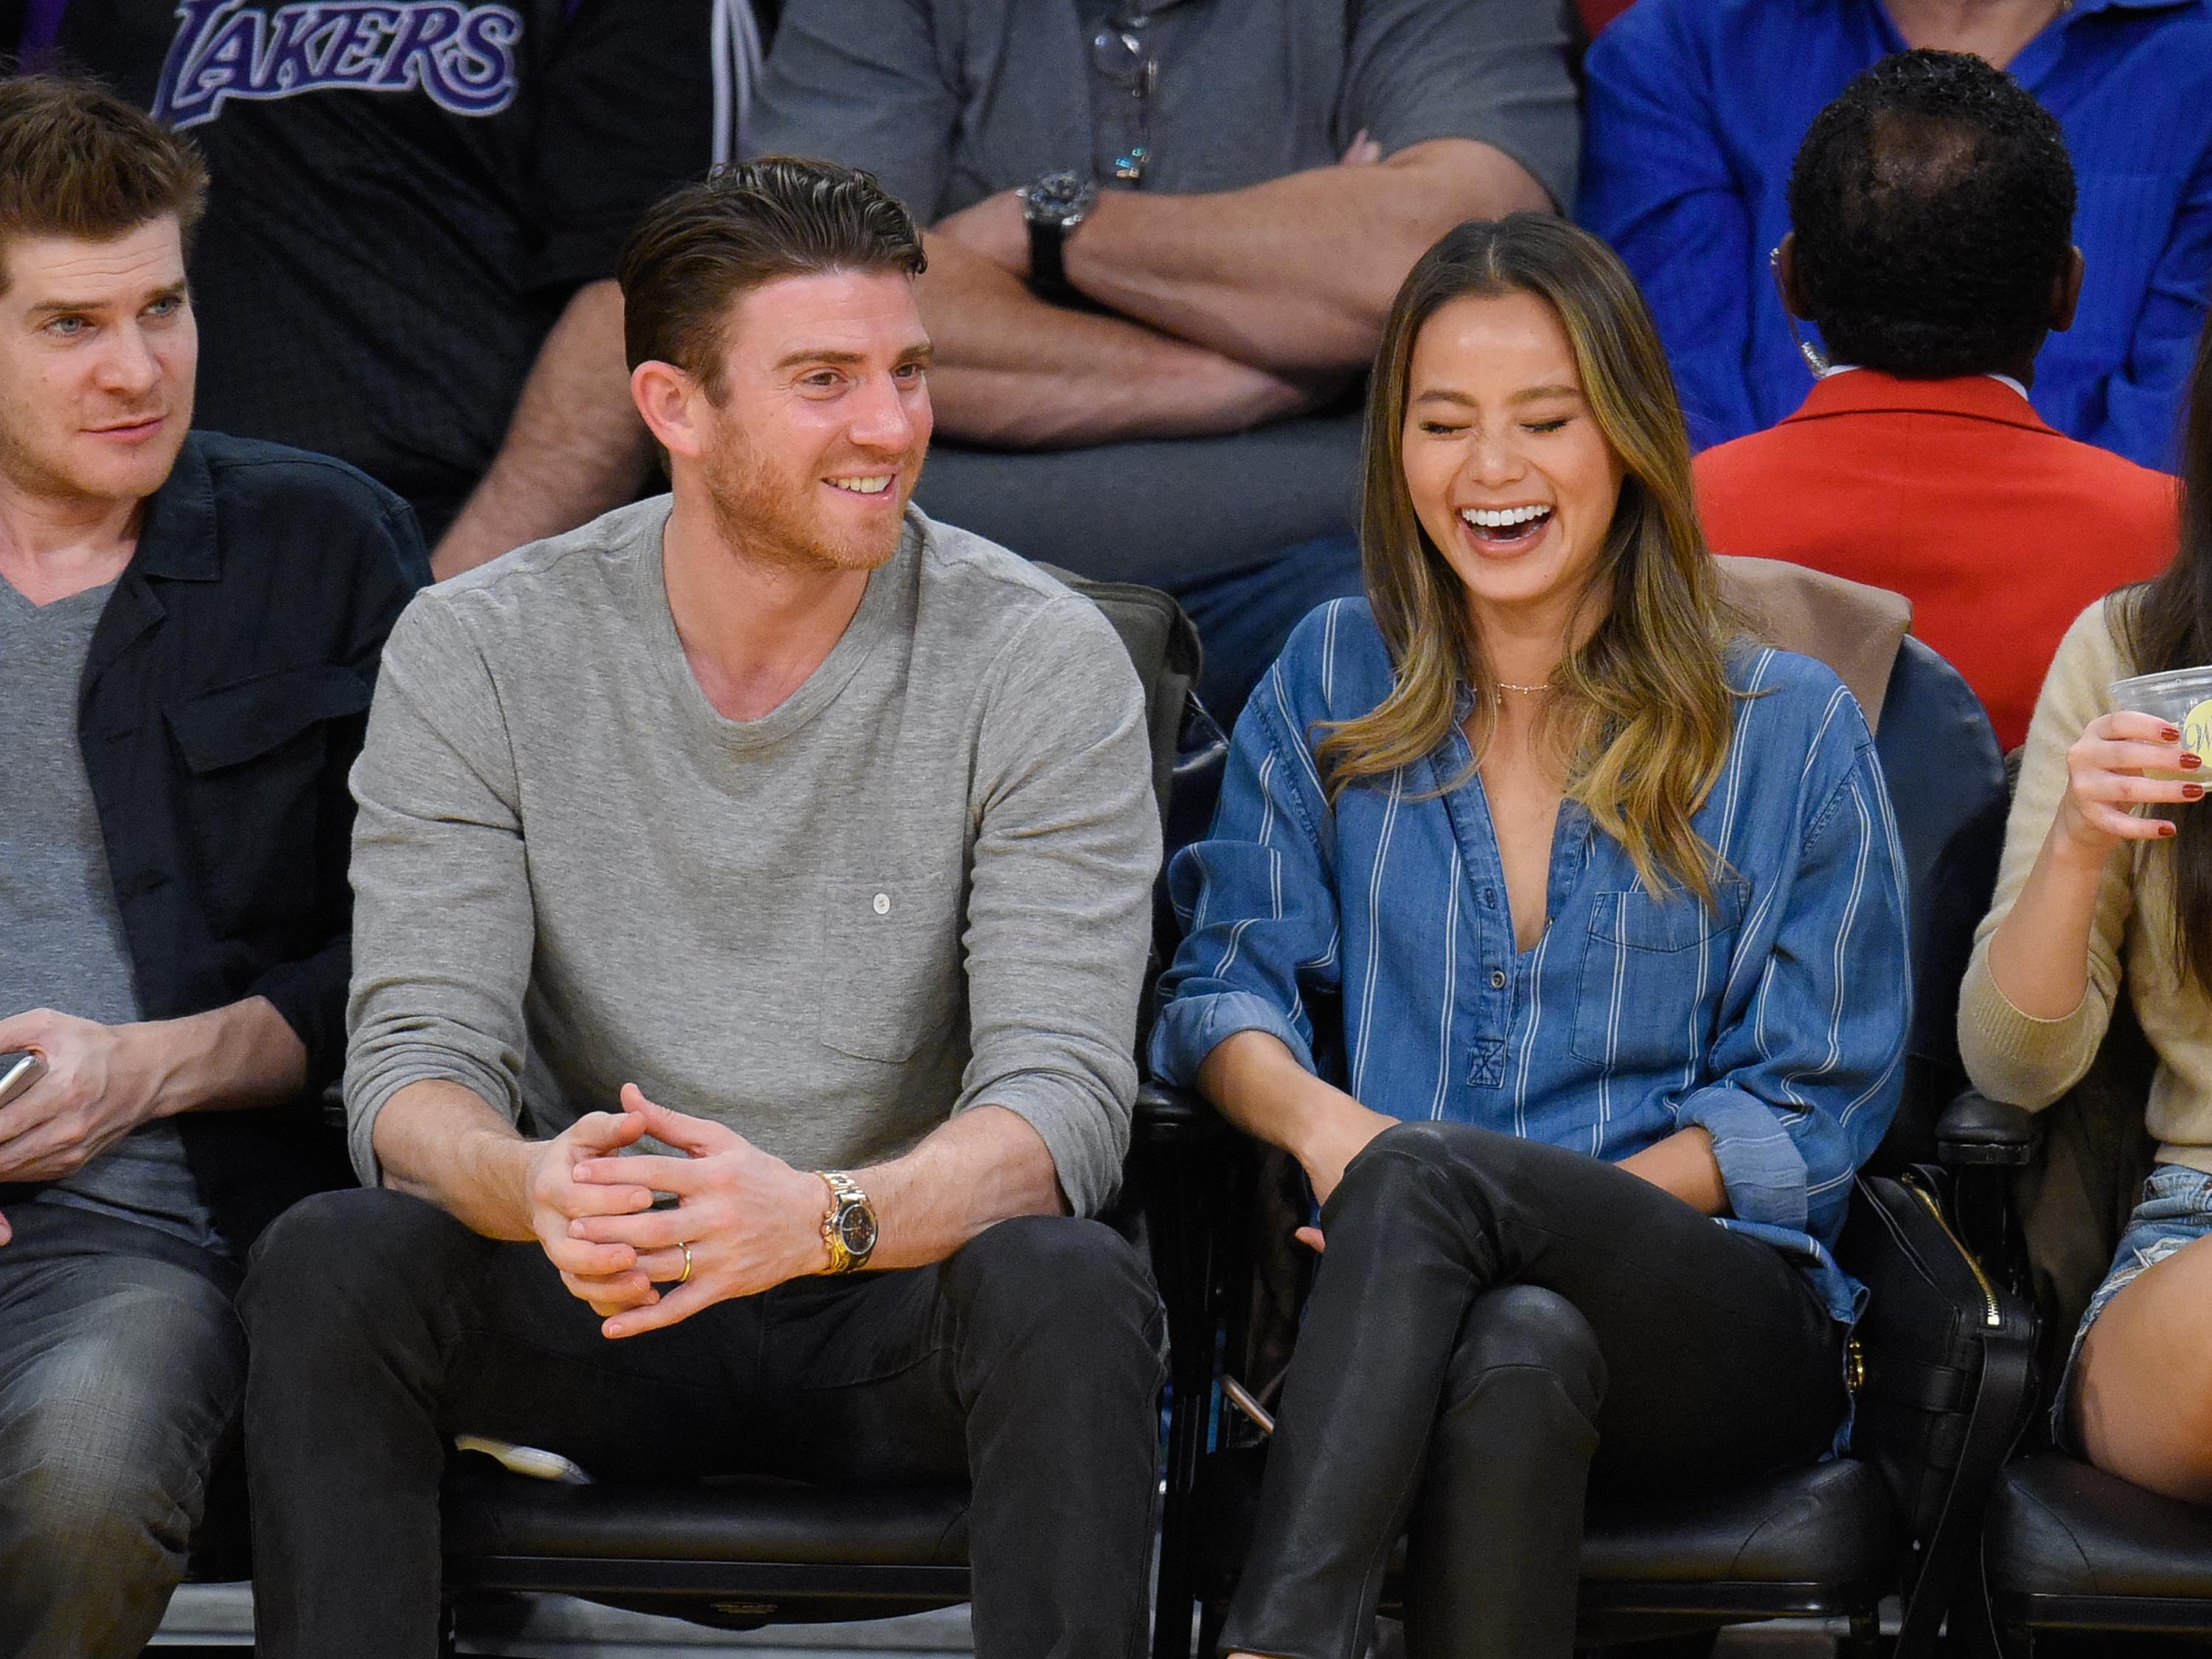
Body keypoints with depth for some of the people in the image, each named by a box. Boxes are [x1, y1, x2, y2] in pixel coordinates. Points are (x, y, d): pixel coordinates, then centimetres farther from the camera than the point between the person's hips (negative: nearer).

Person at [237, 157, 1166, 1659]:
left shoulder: (1043, 661, -7)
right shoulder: (478, 655, -3)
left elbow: (1062, 1100, -16)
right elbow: (415, 1066, -9)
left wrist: (820, 1218, -38)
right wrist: (531, 1187, -35)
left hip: (902, 1305, -1)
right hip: (598, 1312, 1)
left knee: (1070, 1291, -34)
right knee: (330, 1265, -28)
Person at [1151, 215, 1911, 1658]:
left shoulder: (1791, 730, 11)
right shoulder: (1332, 687, 18)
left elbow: (1814, 1109, 5)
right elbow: (1225, 985, 10)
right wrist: (1317, 1117, -17)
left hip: (1718, 1312, -1)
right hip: (1393, 1304, 1)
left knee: (1429, 1172, -35)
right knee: (1519, 1352, -38)